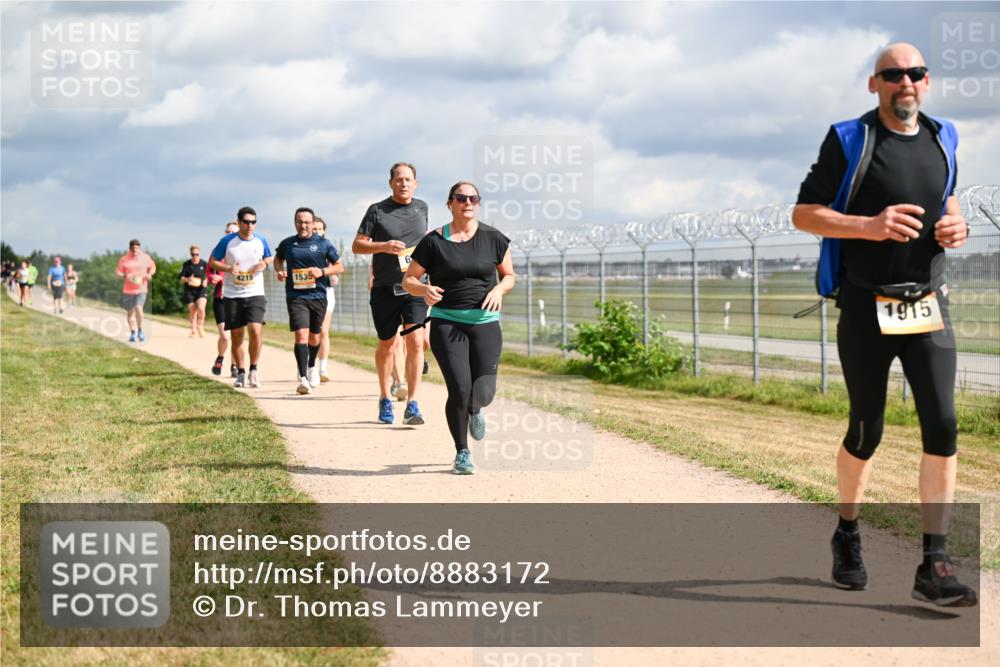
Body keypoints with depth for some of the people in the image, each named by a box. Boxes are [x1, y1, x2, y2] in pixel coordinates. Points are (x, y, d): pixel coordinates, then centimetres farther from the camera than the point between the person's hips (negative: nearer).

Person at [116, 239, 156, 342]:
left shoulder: (145, 258, 3)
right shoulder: (124, 259, 0)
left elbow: (153, 267, 18)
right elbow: (119, 273, 1)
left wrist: (150, 274, -2)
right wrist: (124, 276, -21)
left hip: (141, 288, -1)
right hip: (128, 290, 1)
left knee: (138, 308, -20)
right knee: (130, 312, 8)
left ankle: (140, 330, 0)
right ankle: (132, 333, 24)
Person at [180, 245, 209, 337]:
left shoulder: (204, 264, 0)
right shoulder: (186, 264, -1)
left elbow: (208, 275, 12)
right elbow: (181, 278, 0)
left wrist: (206, 281, -9)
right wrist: (187, 279, -21)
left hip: (201, 290, -1)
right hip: (189, 291, 1)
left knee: (201, 308, -19)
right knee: (192, 311, 4)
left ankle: (200, 328, 0)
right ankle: (193, 331, 19)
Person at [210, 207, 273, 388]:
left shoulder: (261, 241, 2)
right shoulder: (227, 241, -4)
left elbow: (269, 257, 19)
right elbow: (213, 262, 3)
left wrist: (265, 263, -4)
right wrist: (228, 268, -16)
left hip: (255, 294, 0)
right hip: (232, 295, 0)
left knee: (255, 330, -16)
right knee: (236, 335, 4)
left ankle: (254, 370, 0)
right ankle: (241, 373, 17)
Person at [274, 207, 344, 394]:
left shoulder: (323, 244, 0)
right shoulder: (287, 244, 4)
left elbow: (339, 266, 6)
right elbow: (278, 258, 25)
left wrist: (322, 271, -12)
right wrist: (279, 271, 4)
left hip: (318, 296, 1)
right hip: (296, 296, -1)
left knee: (314, 337, 14)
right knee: (301, 334, -16)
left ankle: (312, 367, 43)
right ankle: (303, 378, -20)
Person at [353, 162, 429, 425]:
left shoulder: (421, 208, 9)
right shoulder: (377, 211, -2)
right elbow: (357, 245, -3)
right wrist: (384, 246, -18)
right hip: (384, 289, -1)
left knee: (415, 341, -14)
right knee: (386, 344, 10)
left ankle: (412, 406, -14)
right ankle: (385, 399, 30)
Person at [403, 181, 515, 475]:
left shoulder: (493, 238, 4)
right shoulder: (434, 242, -1)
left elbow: (509, 276, 14)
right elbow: (409, 280, 5)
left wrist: (499, 289, -8)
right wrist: (425, 290, -16)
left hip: (485, 322, 2)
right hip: (446, 323, -1)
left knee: (483, 392, -8)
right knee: (459, 389, -13)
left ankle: (474, 410, 32)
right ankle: (462, 453, 8)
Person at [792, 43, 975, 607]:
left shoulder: (942, 139, 9)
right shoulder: (849, 141, -5)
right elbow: (803, 214, -5)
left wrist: (956, 225, 2)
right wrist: (869, 226, -21)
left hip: (928, 306, 3)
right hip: (866, 309, -3)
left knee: (943, 426, -9)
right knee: (866, 432, 5)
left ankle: (935, 567, -8)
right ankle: (848, 537, 30)